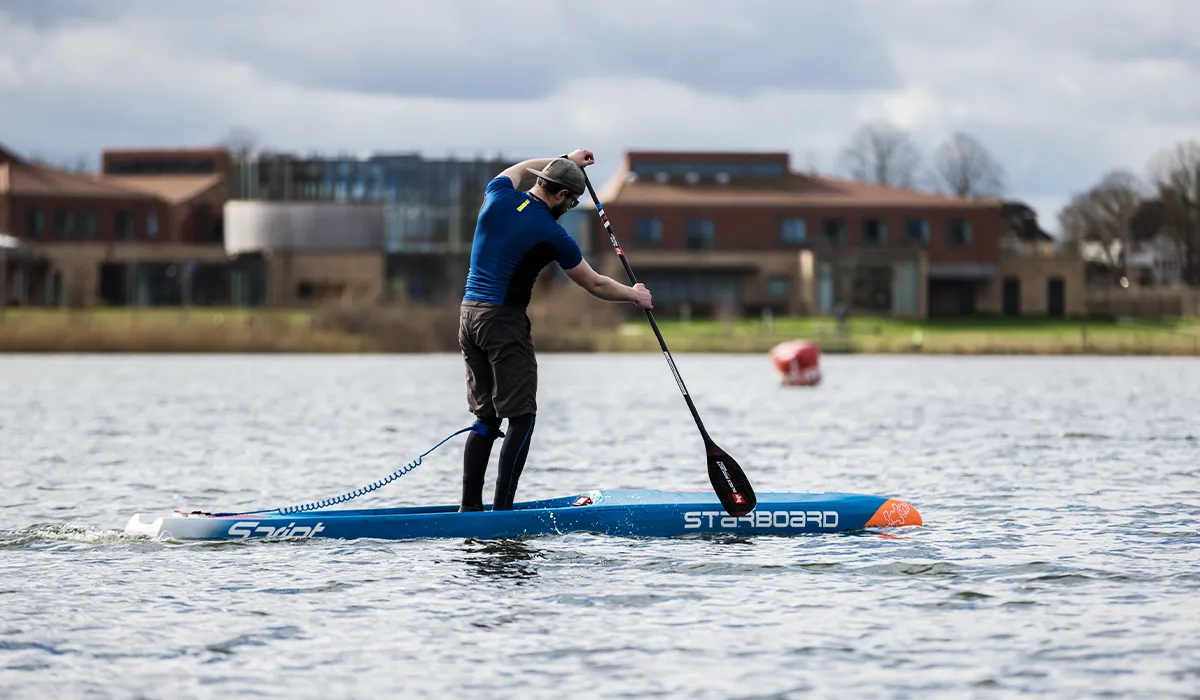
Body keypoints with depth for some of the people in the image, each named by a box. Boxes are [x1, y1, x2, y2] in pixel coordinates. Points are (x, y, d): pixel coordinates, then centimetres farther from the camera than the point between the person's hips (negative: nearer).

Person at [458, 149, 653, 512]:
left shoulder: (498, 196, 6)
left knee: (486, 418, 12)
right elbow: (595, 285, 4)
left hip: (469, 313, 7)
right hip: (504, 319, -7)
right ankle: (502, 509, -8)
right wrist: (635, 295, 20)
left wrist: (566, 161, 43)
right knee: (521, 418, -2)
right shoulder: (552, 234, -8)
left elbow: (519, 169, 32)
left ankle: (469, 506, 7)